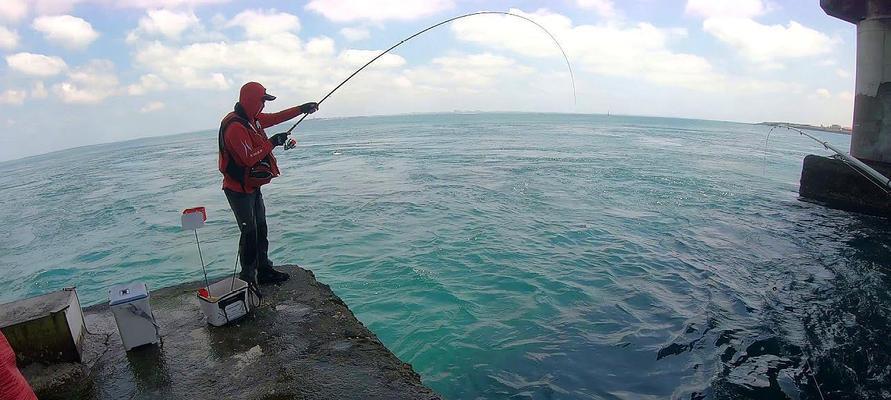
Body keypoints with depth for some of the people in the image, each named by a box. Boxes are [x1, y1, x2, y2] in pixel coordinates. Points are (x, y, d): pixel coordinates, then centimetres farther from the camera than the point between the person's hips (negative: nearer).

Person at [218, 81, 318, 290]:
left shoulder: (251, 118, 6)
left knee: (260, 229, 14)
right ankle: (247, 278, 8)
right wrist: (272, 142, -21)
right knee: (249, 232, -5)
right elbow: (250, 158, -28)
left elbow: (274, 118, 19)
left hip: (252, 186, 10)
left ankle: (264, 270, 26)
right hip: (239, 189, -10)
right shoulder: (236, 127, -24)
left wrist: (301, 109, 17)